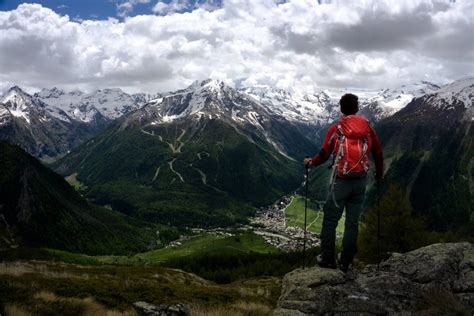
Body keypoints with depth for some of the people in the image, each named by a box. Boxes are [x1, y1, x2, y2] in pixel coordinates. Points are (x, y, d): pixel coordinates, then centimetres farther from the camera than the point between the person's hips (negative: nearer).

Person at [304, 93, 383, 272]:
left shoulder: (335, 129, -6)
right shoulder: (368, 128, 3)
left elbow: (323, 155, -5)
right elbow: (378, 155, 9)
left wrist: (310, 162, 15)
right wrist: (379, 176, 25)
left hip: (341, 182, -3)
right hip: (360, 182, 3)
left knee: (330, 221, 8)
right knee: (352, 222, 9)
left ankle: (328, 260, 13)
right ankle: (346, 263, 16)